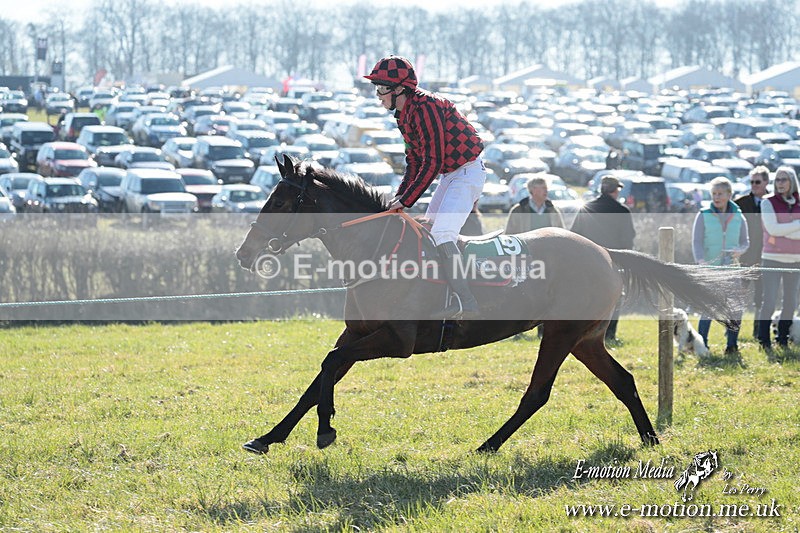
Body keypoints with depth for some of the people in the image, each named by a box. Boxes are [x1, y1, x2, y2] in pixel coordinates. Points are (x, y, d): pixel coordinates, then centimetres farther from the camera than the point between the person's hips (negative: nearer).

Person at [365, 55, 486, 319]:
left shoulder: (425, 107, -23)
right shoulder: (404, 114, 8)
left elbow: (433, 163, -25)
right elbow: (414, 162, 13)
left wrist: (406, 200, -22)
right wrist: (400, 197, 2)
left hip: (468, 171, -11)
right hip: (450, 175, 11)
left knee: (441, 234, -21)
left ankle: (465, 301, -25)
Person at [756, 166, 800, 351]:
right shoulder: (768, 202, -1)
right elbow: (773, 228, -13)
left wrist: (783, 233, -14)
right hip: (772, 258, -4)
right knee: (769, 301, -8)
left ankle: (783, 340, 19)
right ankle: (764, 341, -1)